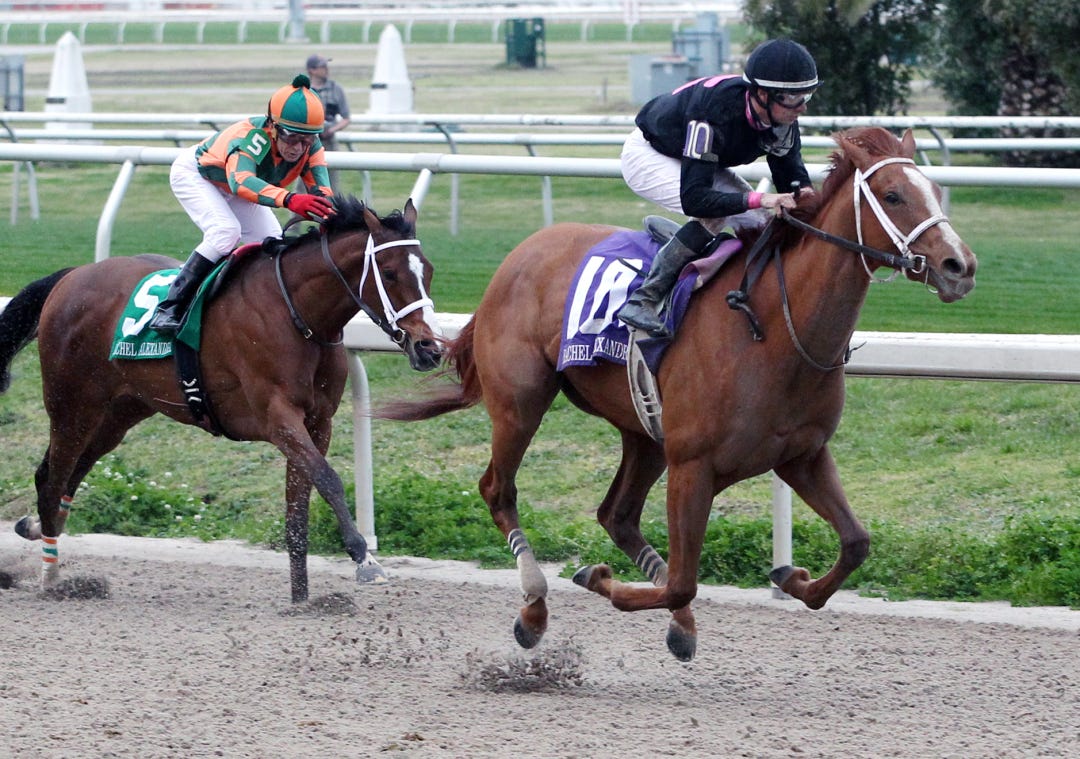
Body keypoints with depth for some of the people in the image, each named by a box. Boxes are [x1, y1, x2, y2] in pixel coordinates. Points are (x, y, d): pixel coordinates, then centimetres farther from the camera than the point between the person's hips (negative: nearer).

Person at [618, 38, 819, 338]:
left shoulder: (783, 120, -21)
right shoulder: (715, 114, -42)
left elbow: (792, 177, -9)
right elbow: (694, 198, -44)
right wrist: (759, 199, -54)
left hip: (701, 163, 7)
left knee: (763, 223, -7)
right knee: (715, 213, -31)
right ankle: (643, 300, -27)